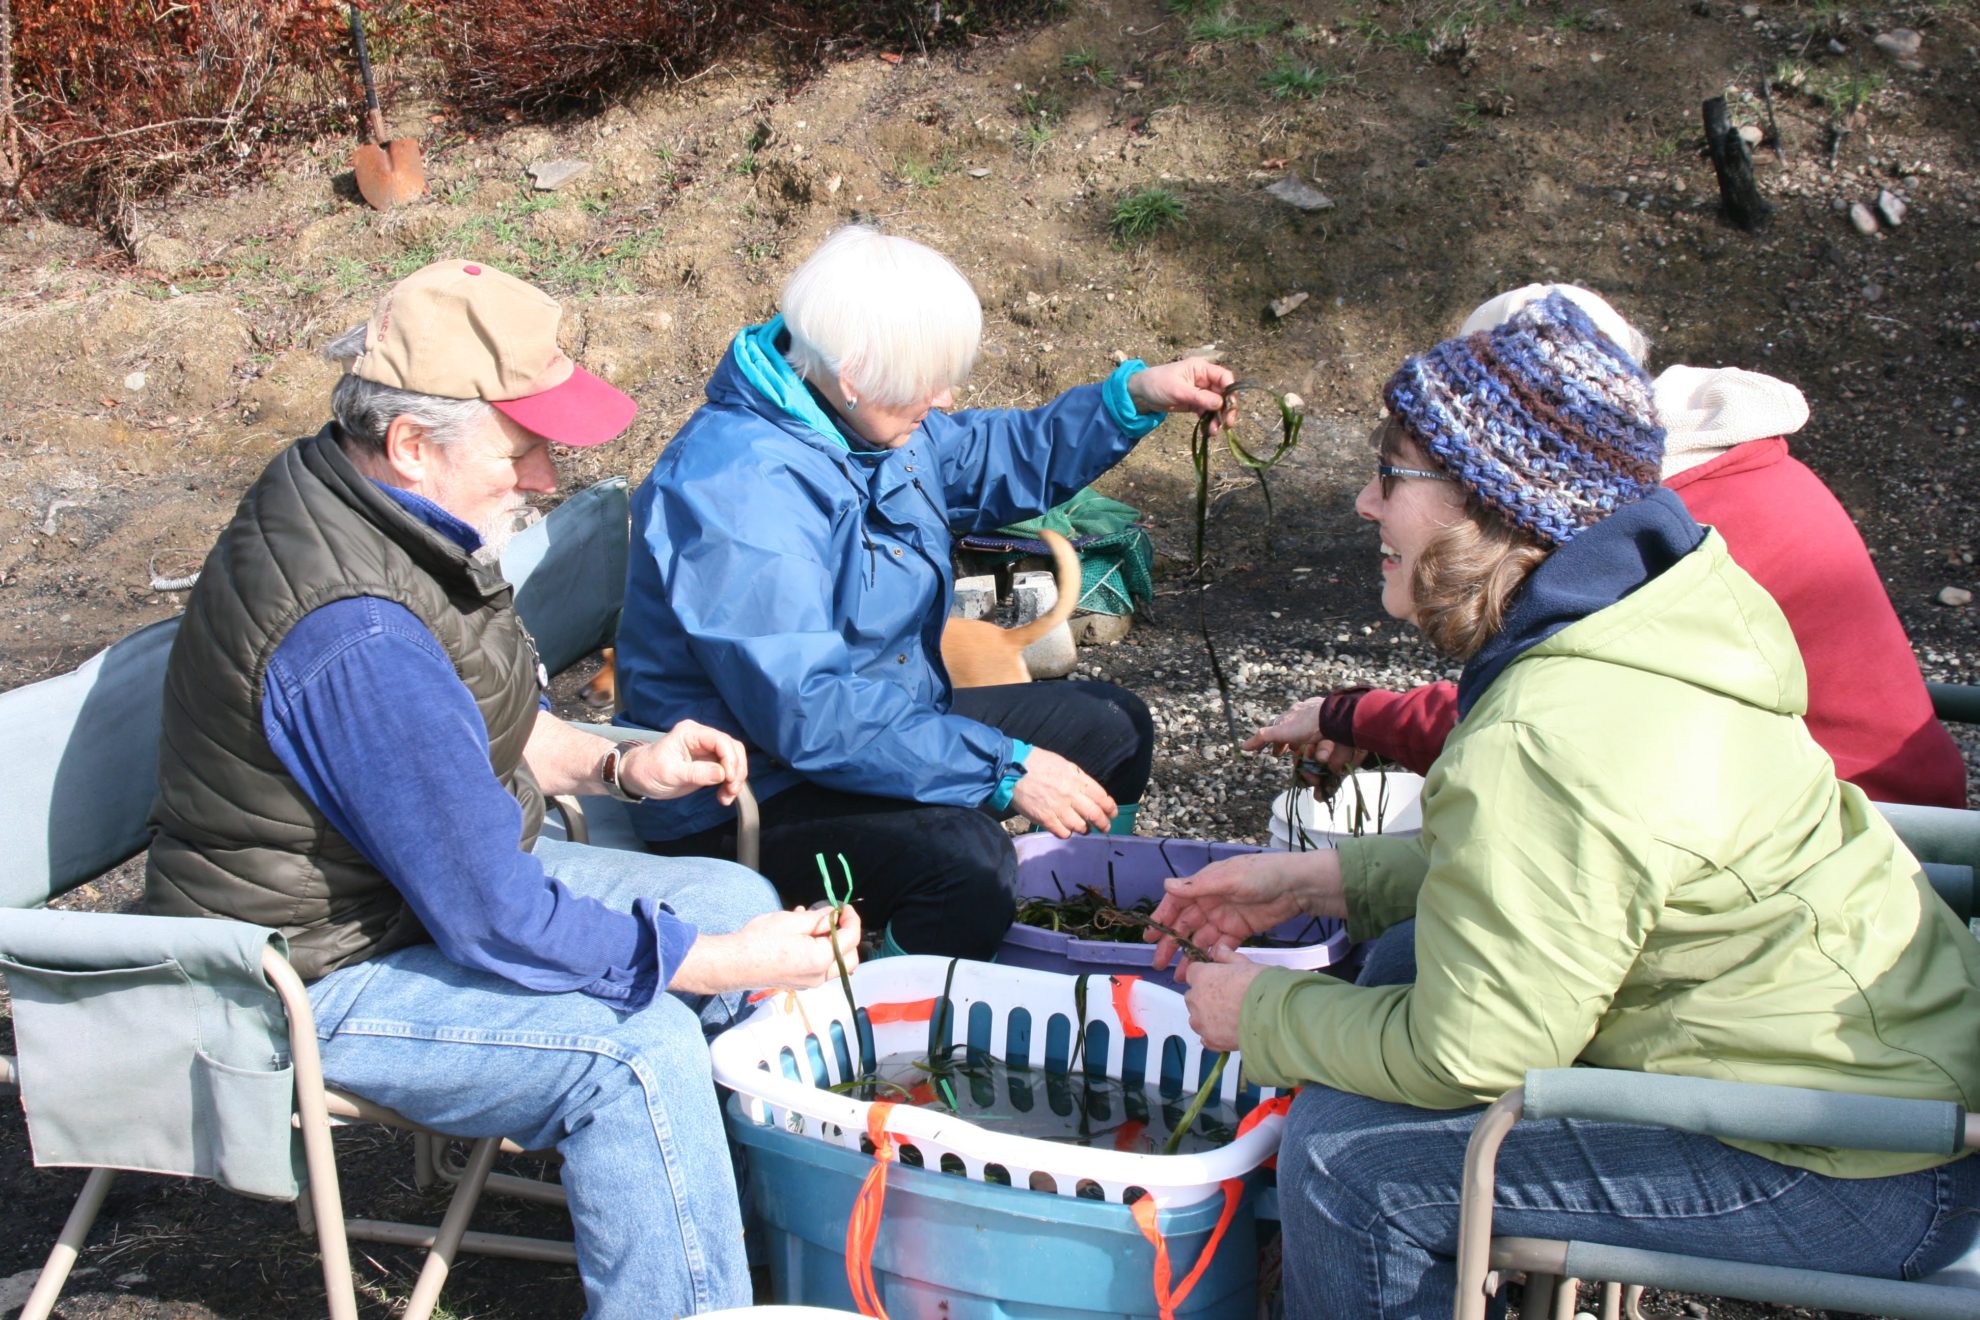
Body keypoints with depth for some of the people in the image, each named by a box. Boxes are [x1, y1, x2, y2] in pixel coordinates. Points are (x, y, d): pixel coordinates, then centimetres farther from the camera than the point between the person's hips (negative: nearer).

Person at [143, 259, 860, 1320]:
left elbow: (480, 717, 14)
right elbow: (496, 924, -30)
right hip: (308, 985, -10)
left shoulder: (344, 488, -2)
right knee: (635, 1046, -27)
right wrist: (733, 964, -22)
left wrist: (616, 764, -2)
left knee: (735, 899, 4)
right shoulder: (357, 643, -34)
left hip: (435, 873, 10)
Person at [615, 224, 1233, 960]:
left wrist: (1135, 398, 7)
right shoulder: (739, 490, -29)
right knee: (961, 856, -36)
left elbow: (996, 463, 20)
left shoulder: (868, 418, 0)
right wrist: (1004, 768, -32)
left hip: (889, 722, 10)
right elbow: (806, 712, -34)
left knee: (1113, 728, 14)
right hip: (746, 804, -10)